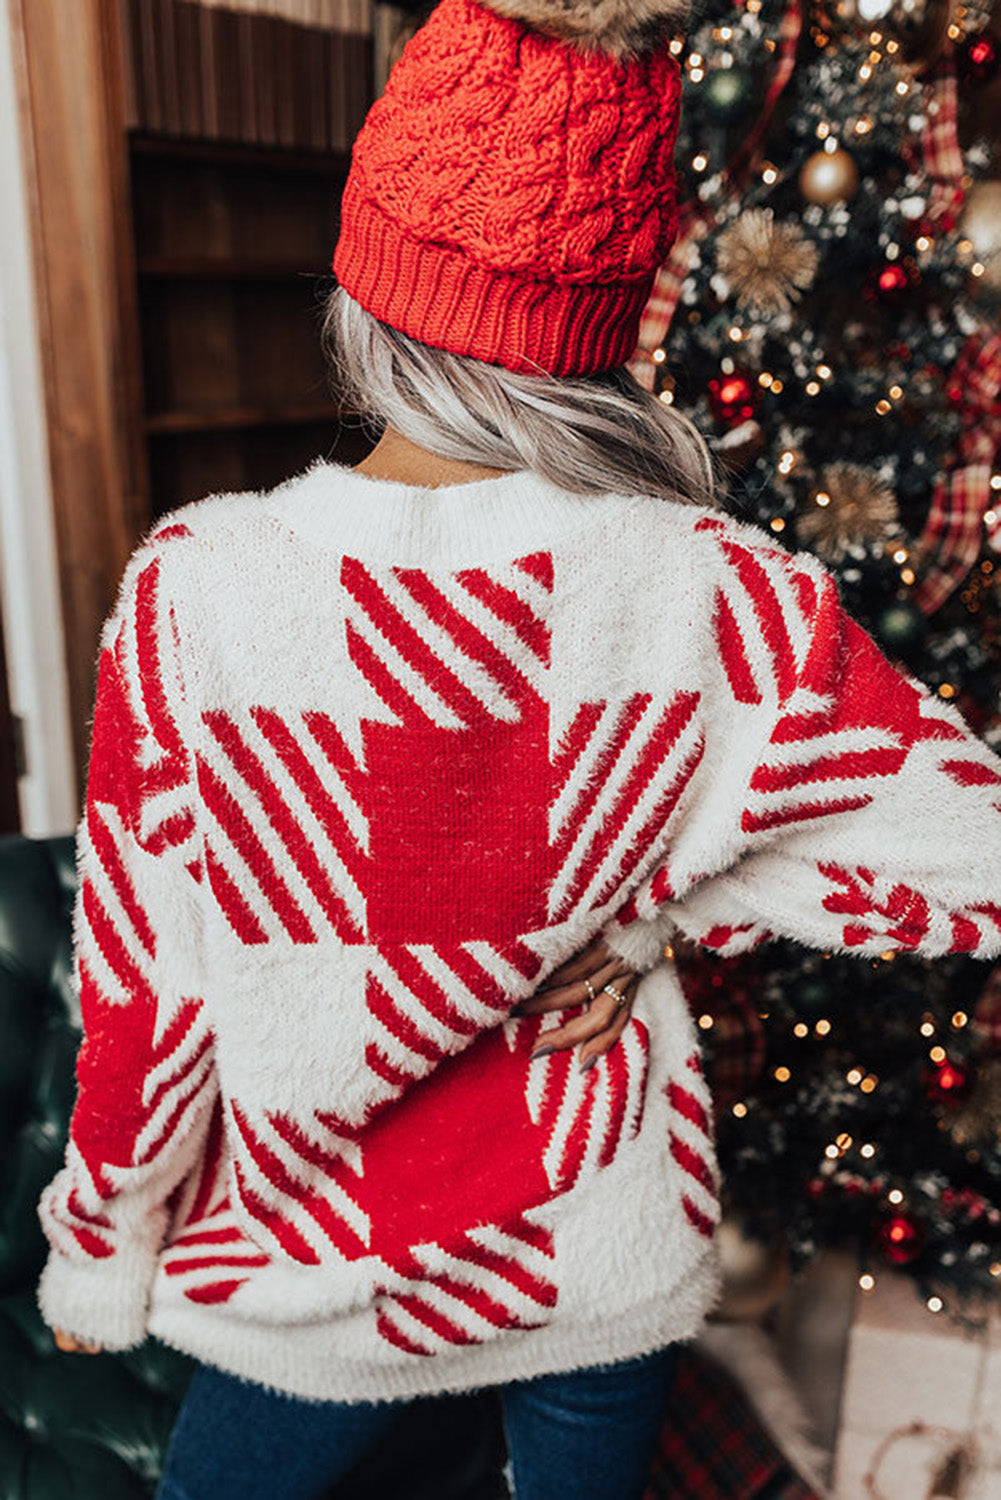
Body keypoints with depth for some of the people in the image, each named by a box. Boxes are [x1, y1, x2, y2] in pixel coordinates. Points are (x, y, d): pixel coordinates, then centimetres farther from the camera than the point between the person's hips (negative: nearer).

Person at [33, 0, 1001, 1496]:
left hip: (313, 1276, 0)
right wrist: (664, 899, -9)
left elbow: (144, 983, -14)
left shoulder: (194, 594, -24)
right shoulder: (711, 594, -22)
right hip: (607, 1265, 2)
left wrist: (99, 1253, 3)